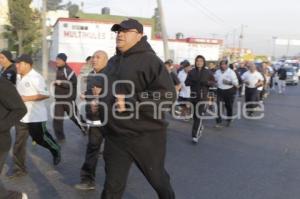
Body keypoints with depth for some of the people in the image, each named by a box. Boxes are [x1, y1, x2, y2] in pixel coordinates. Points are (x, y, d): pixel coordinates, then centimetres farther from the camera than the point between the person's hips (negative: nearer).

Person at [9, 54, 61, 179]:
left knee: (40, 138, 8)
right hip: (21, 115, 8)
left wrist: (26, 98, -23)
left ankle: (56, 151, 37)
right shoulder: (20, 78, 9)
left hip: (36, 116, -7)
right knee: (19, 143, 6)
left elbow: (46, 94, -22)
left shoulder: (36, 78, -17)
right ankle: (19, 169, 14)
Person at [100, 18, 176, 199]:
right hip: (115, 136, 6)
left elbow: (167, 96, -22)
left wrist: (130, 102, -25)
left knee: (158, 179, 17)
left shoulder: (149, 60, -12)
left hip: (145, 136, -5)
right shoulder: (113, 62, 12)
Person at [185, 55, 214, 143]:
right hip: (193, 95, 3)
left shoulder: (208, 72, 1)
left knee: (199, 115, -10)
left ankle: (195, 135, -6)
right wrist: (192, 82, -15)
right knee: (195, 114, 12)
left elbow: (213, 82, 6)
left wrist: (206, 82, -14)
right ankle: (200, 127, 42)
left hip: (203, 96, -3)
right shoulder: (192, 72, 4)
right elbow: (186, 82, 6)